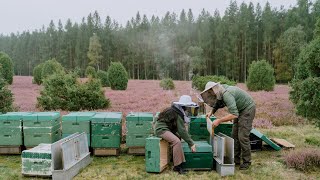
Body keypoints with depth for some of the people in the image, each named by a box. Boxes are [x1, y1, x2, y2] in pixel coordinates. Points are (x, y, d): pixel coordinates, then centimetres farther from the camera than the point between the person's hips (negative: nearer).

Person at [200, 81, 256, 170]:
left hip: (247, 109, -10)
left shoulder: (227, 94, -33)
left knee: (243, 136, -9)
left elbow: (234, 115, -40)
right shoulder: (221, 92, -3)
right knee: (235, 135, 9)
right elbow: (217, 103, 20)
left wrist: (219, 120, -36)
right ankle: (236, 159, 17)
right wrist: (211, 112, 5)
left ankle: (247, 161, 5)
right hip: (240, 110, 10)